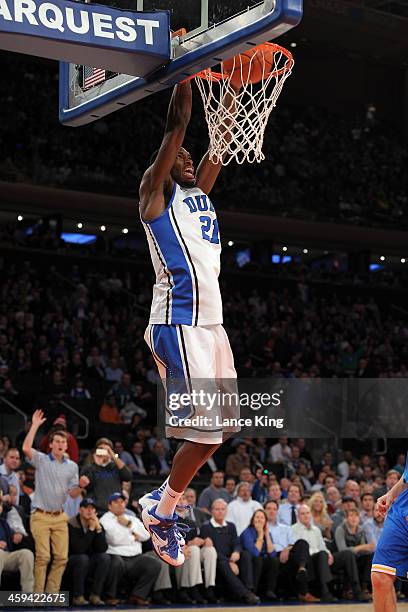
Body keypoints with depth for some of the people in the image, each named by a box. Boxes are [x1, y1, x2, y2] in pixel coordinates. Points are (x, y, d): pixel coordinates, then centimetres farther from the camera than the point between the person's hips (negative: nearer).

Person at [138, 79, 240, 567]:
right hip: (180, 324, -9)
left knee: (220, 426, 11)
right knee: (207, 432, -13)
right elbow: (176, 128, -8)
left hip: (211, 322, 9)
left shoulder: (198, 193, 22)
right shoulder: (156, 192, 1)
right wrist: (186, 74, -7)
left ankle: (163, 501, 23)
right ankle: (161, 509, 4)